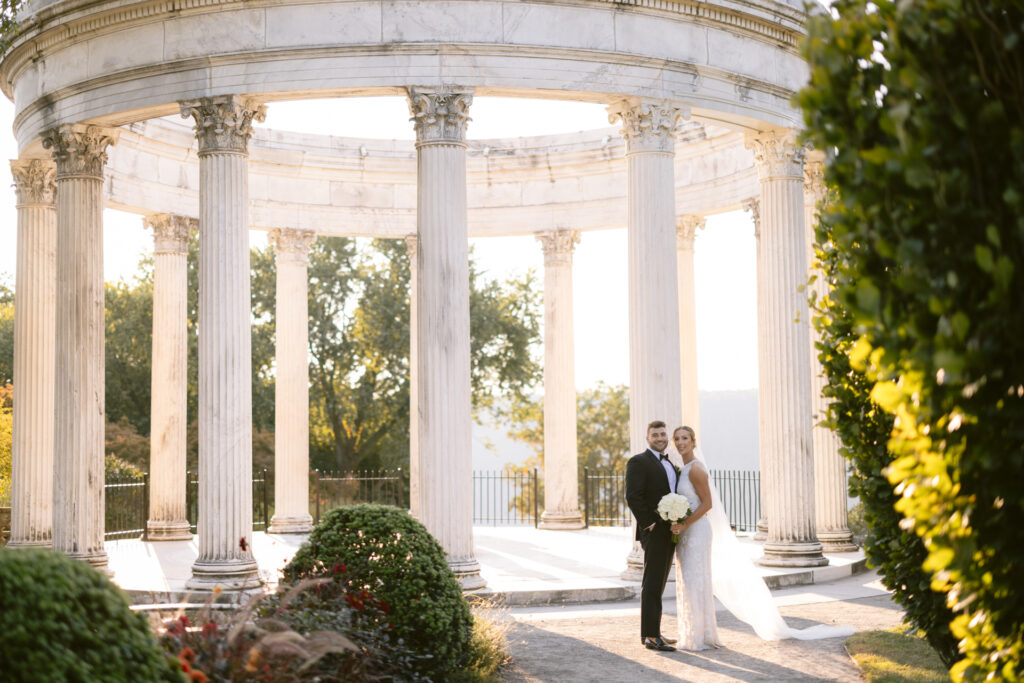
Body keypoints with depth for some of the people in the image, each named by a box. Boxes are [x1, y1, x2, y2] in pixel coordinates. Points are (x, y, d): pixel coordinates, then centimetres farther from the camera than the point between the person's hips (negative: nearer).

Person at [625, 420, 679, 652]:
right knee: (652, 584, -8)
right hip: (654, 533, -8)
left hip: (669, 534, 8)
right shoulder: (639, 462, -7)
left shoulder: (670, 465, 19)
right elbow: (633, 497, -16)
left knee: (658, 584, 12)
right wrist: (650, 524, -19)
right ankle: (650, 636, -8)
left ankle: (652, 632, 17)